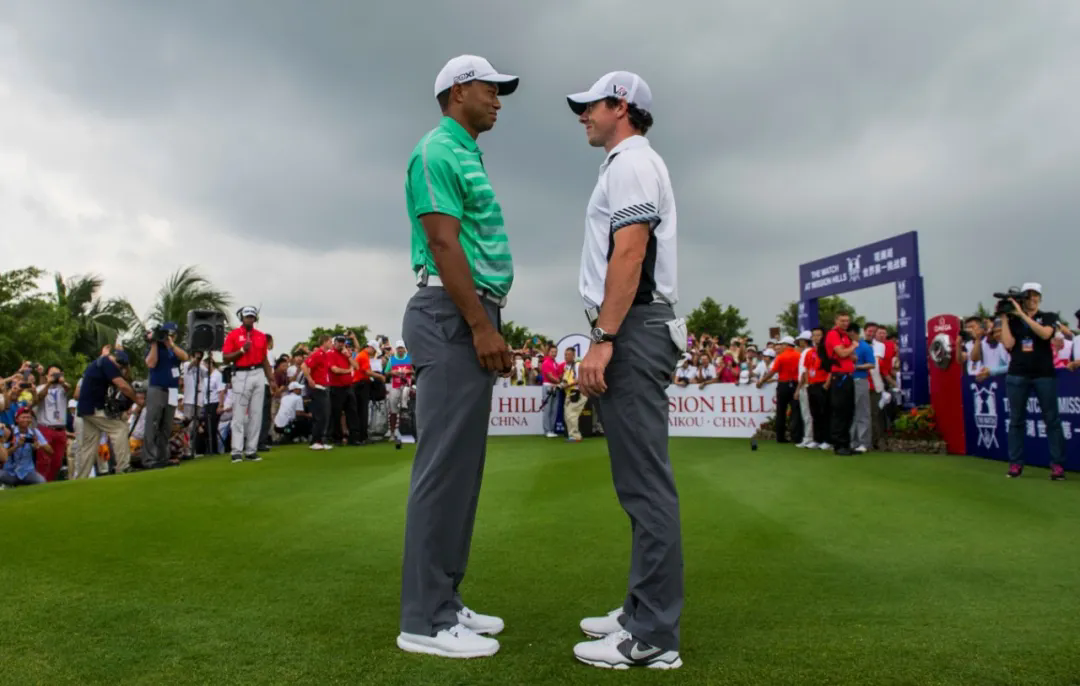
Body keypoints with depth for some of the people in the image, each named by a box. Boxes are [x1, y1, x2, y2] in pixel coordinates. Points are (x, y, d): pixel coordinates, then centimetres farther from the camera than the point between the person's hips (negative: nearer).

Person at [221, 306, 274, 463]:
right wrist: (242, 350, -16)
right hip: (241, 376, -4)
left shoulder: (261, 336, 12)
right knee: (239, 415, -5)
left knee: (256, 414, 4)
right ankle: (237, 451, -3)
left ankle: (251, 450, 9)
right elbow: (225, 358, -3)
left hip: (259, 375, 4)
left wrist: (271, 379, 11)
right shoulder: (233, 335, 0)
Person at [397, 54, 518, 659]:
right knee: (446, 464, -9)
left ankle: (444, 601, 17)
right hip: (454, 317, -10)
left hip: (474, 318, 10)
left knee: (462, 465, 9)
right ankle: (426, 620, -1)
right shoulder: (439, 151, -5)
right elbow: (443, 243, -16)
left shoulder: (468, 158, 25)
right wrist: (481, 325, -20)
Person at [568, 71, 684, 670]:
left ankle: (652, 637, -3)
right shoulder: (631, 165, 26)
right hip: (635, 332, 11)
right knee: (641, 480, 11)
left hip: (631, 330, -11)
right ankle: (645, 611, 20)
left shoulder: (630, 162, -5)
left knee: (644, 482, -9)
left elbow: (629, 255, -17)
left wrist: (602, 340, -21)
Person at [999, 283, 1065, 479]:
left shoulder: (1048, 317, 7)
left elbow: (1045, 334, -15)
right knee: (1016, 419, 3)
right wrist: (1004, 317, -4)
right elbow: (1008, 344, -6)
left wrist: (1022, 314, -16)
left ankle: (1057, 465, 1)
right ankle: (1015, 463, 8)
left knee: (1052, 419, -2)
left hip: (1044, 374, -1)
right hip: (1017, 375, 1)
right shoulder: (1013, 320, 8)